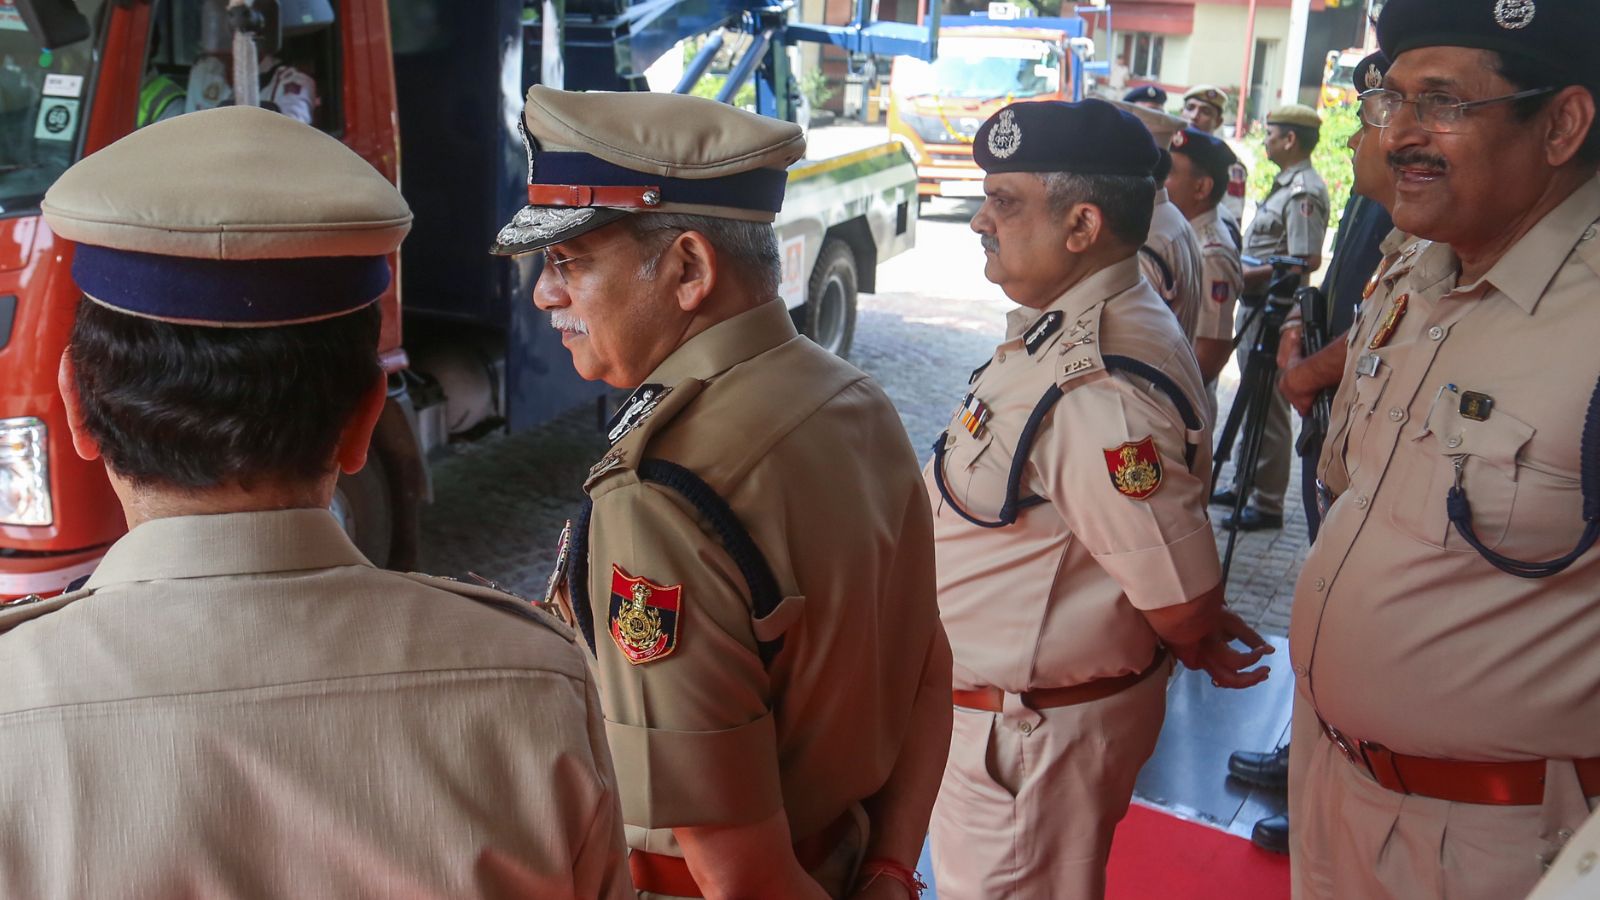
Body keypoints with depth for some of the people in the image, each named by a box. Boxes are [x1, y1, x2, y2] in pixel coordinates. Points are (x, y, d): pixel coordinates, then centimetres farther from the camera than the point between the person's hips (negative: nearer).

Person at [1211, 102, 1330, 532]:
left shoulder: (1304, 193, -17)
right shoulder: (1285, 185, 16)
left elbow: (1308, 260, -25)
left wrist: (1251, 274, -21)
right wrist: (1242, 272, 10)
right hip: (1257, 306, 11)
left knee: (1268, 408, -4)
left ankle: (1267, 504, 4)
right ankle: (1244, 485, 29)